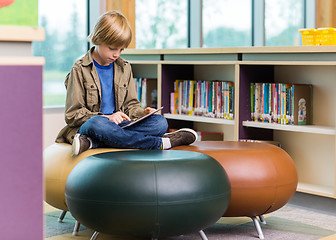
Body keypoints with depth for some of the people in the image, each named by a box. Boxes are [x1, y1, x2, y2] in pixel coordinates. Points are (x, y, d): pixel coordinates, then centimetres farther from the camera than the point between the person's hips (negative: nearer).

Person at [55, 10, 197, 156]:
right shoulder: (80, 70, -2)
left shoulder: (124, 68, 15)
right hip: (88, 125, -6)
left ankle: (90, 142, -35)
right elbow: (72, 114, -6)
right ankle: (159, 143, -32)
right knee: (97, 124, -41)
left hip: (119, 125, 6)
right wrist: (107, 118, -18)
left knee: (160, 122, -19)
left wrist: (142, 113, -4)